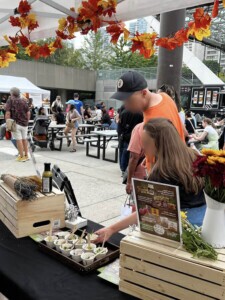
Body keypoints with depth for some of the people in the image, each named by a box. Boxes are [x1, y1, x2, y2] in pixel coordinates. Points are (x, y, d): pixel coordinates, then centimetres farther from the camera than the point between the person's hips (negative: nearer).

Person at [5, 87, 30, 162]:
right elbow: (28, 113, 6)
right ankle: (26, 155, 22)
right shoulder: (24, 101, 7)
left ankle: (22, 156, 3)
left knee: (18, 140, -1)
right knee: (24, 139, 13)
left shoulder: (10, 100, -4)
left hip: (16, 123, -5)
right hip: (24, 124, 5)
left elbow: (8, 113, -11)